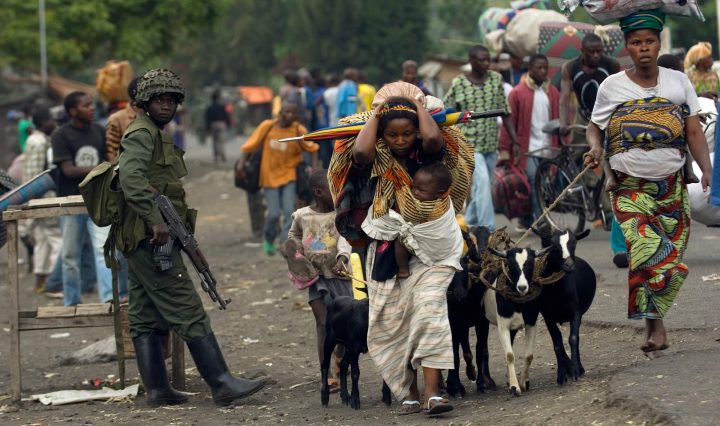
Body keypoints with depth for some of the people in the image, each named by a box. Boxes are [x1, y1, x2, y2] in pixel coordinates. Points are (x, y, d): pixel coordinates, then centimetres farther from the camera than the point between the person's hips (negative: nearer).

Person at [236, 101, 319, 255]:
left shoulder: (299, 131, -8)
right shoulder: (267, 126, -8)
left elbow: (312, 148, 2)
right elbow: (249, 145, -4)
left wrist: (315, 168, -9)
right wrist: (241, 162, -16)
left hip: (289, 175, 0)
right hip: (270, 176, 0)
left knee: (289, 211, -13)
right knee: (274, 213, -3)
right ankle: (268, 239, 26)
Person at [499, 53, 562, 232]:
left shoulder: (553, 93, 12)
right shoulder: (518, 93, -1)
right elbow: (508, 122, -3)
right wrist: (505, 149, -7)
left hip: (547, 149, 4)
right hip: (527, 149, -4)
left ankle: (526, 222, 17)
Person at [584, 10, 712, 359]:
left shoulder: (678, 82, 7)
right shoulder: (612, 86, 4)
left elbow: (694, 131, 5)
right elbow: (595, 127, 10)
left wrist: (707, 169, -8)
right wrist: (595, 149, -13)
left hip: (672, 185, 2)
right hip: (630, 186, -2)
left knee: (670, 255, 0)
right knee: (646, 249, -19)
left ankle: (651, 323, 14)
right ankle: (656, 328, -17)